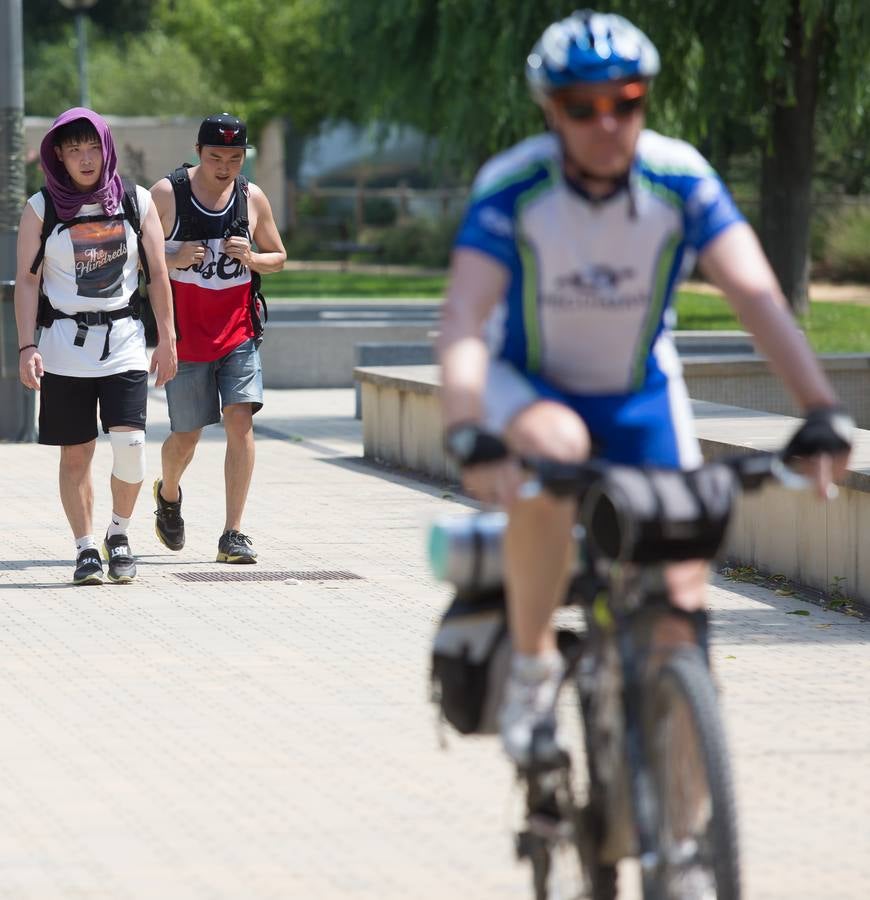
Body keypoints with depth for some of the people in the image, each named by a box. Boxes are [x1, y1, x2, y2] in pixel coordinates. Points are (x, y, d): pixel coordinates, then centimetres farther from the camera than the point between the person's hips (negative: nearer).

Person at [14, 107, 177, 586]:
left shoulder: (136, 201, 4)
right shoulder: (40, 209, 1)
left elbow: (157, 274, 8)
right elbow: (27, 281, 1)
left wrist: (167, 339, 5)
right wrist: (27, 347, -7)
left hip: (123, 338, 0)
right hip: (64, 343, 0)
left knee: (130, 443, -13)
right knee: (75, 453, 1)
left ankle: (118, 532, 9)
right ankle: (86, 550, 11)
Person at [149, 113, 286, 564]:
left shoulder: (253, 198, 2)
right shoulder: (166, 194, -7)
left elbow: (278, 257, 13)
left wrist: (251, 258, -9)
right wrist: (172, 259, -20)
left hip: (238, 331, 2)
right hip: (185, 333, -2)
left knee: (240, 420, -14)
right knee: (186, 435, 6)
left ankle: (233, 534, -10)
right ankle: (168, 493, 41)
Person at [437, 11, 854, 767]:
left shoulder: (680, 179, -21)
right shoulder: (512, 188, -25)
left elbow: (757, 295, -29)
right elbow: (464, 319, -34)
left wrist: (824, 414, -41)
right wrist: (471, 439, -50)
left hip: (642, 393, 2)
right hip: (530, 385, -2)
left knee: (682, 580, -9)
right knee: (551, 454, -37)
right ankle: (531, 665, -20)